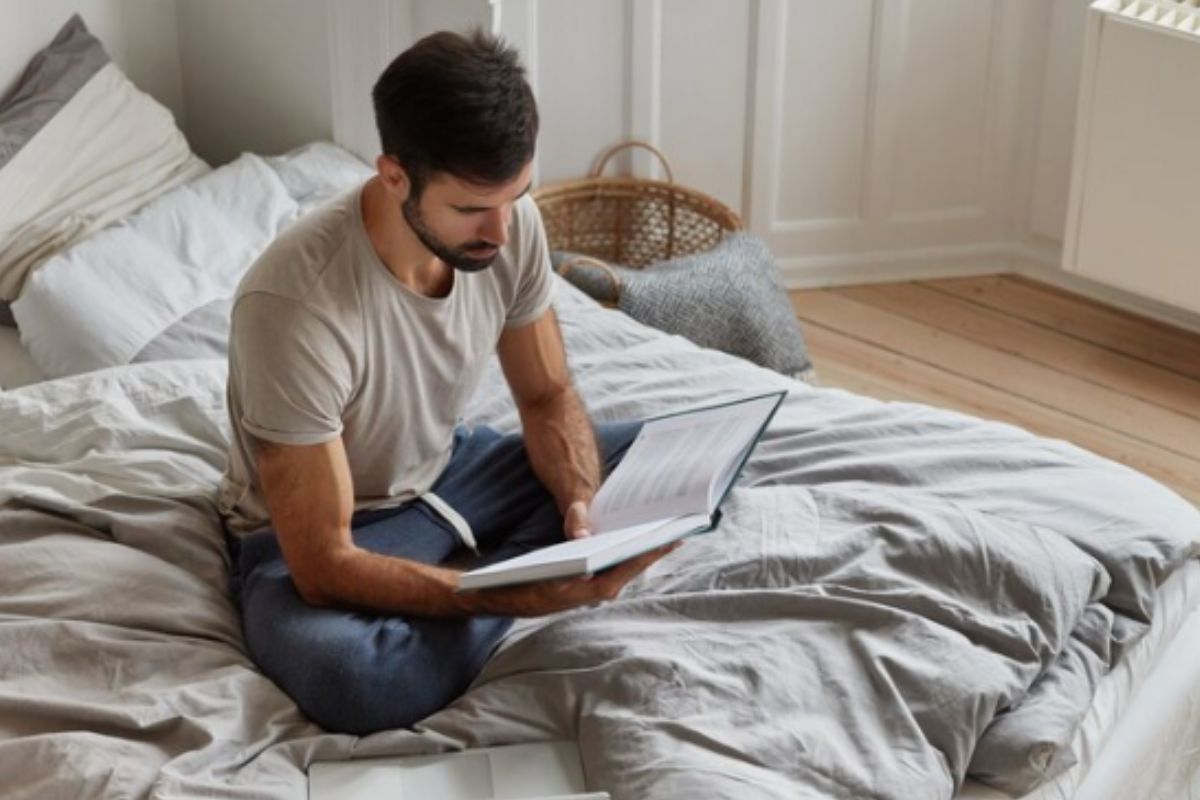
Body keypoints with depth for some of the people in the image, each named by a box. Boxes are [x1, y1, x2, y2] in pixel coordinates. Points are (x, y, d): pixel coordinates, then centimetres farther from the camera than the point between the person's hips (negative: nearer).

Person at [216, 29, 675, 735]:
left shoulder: (510, 224, -17)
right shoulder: (294, 303, -35)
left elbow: (549, 398, -1)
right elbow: (324, 567, -31)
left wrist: (583, 508, -22)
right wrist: (525, 594, -39)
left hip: (450, 471, 6)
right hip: (309, 539, -5)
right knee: (345, 676, -39)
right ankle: (519, 573, -13)